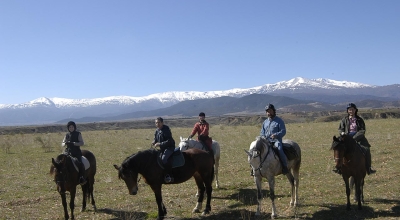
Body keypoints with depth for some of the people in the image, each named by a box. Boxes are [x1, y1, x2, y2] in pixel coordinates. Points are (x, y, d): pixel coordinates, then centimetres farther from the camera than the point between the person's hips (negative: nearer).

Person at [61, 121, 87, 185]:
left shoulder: (78, 134, 2)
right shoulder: (67, 135, 12)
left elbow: (82, 143, -6)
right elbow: (62, 144, 14)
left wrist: (74, 143, -20)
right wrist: (65, 143, -10)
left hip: (76, 152, -4)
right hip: (68, 152, 4)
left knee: (80, 163, -24)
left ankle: (82, 178, -17)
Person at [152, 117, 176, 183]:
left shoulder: (166, 129, -17)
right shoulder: (157, 131, 8)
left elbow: (169, 141, -22)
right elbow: (156, 139, 21)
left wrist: (160, 144, -28)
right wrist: (154, 142, -3)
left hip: (169, 147, -9)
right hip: (162, 148, 9)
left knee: (164, 158, -31)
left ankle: (170, 176, -25)